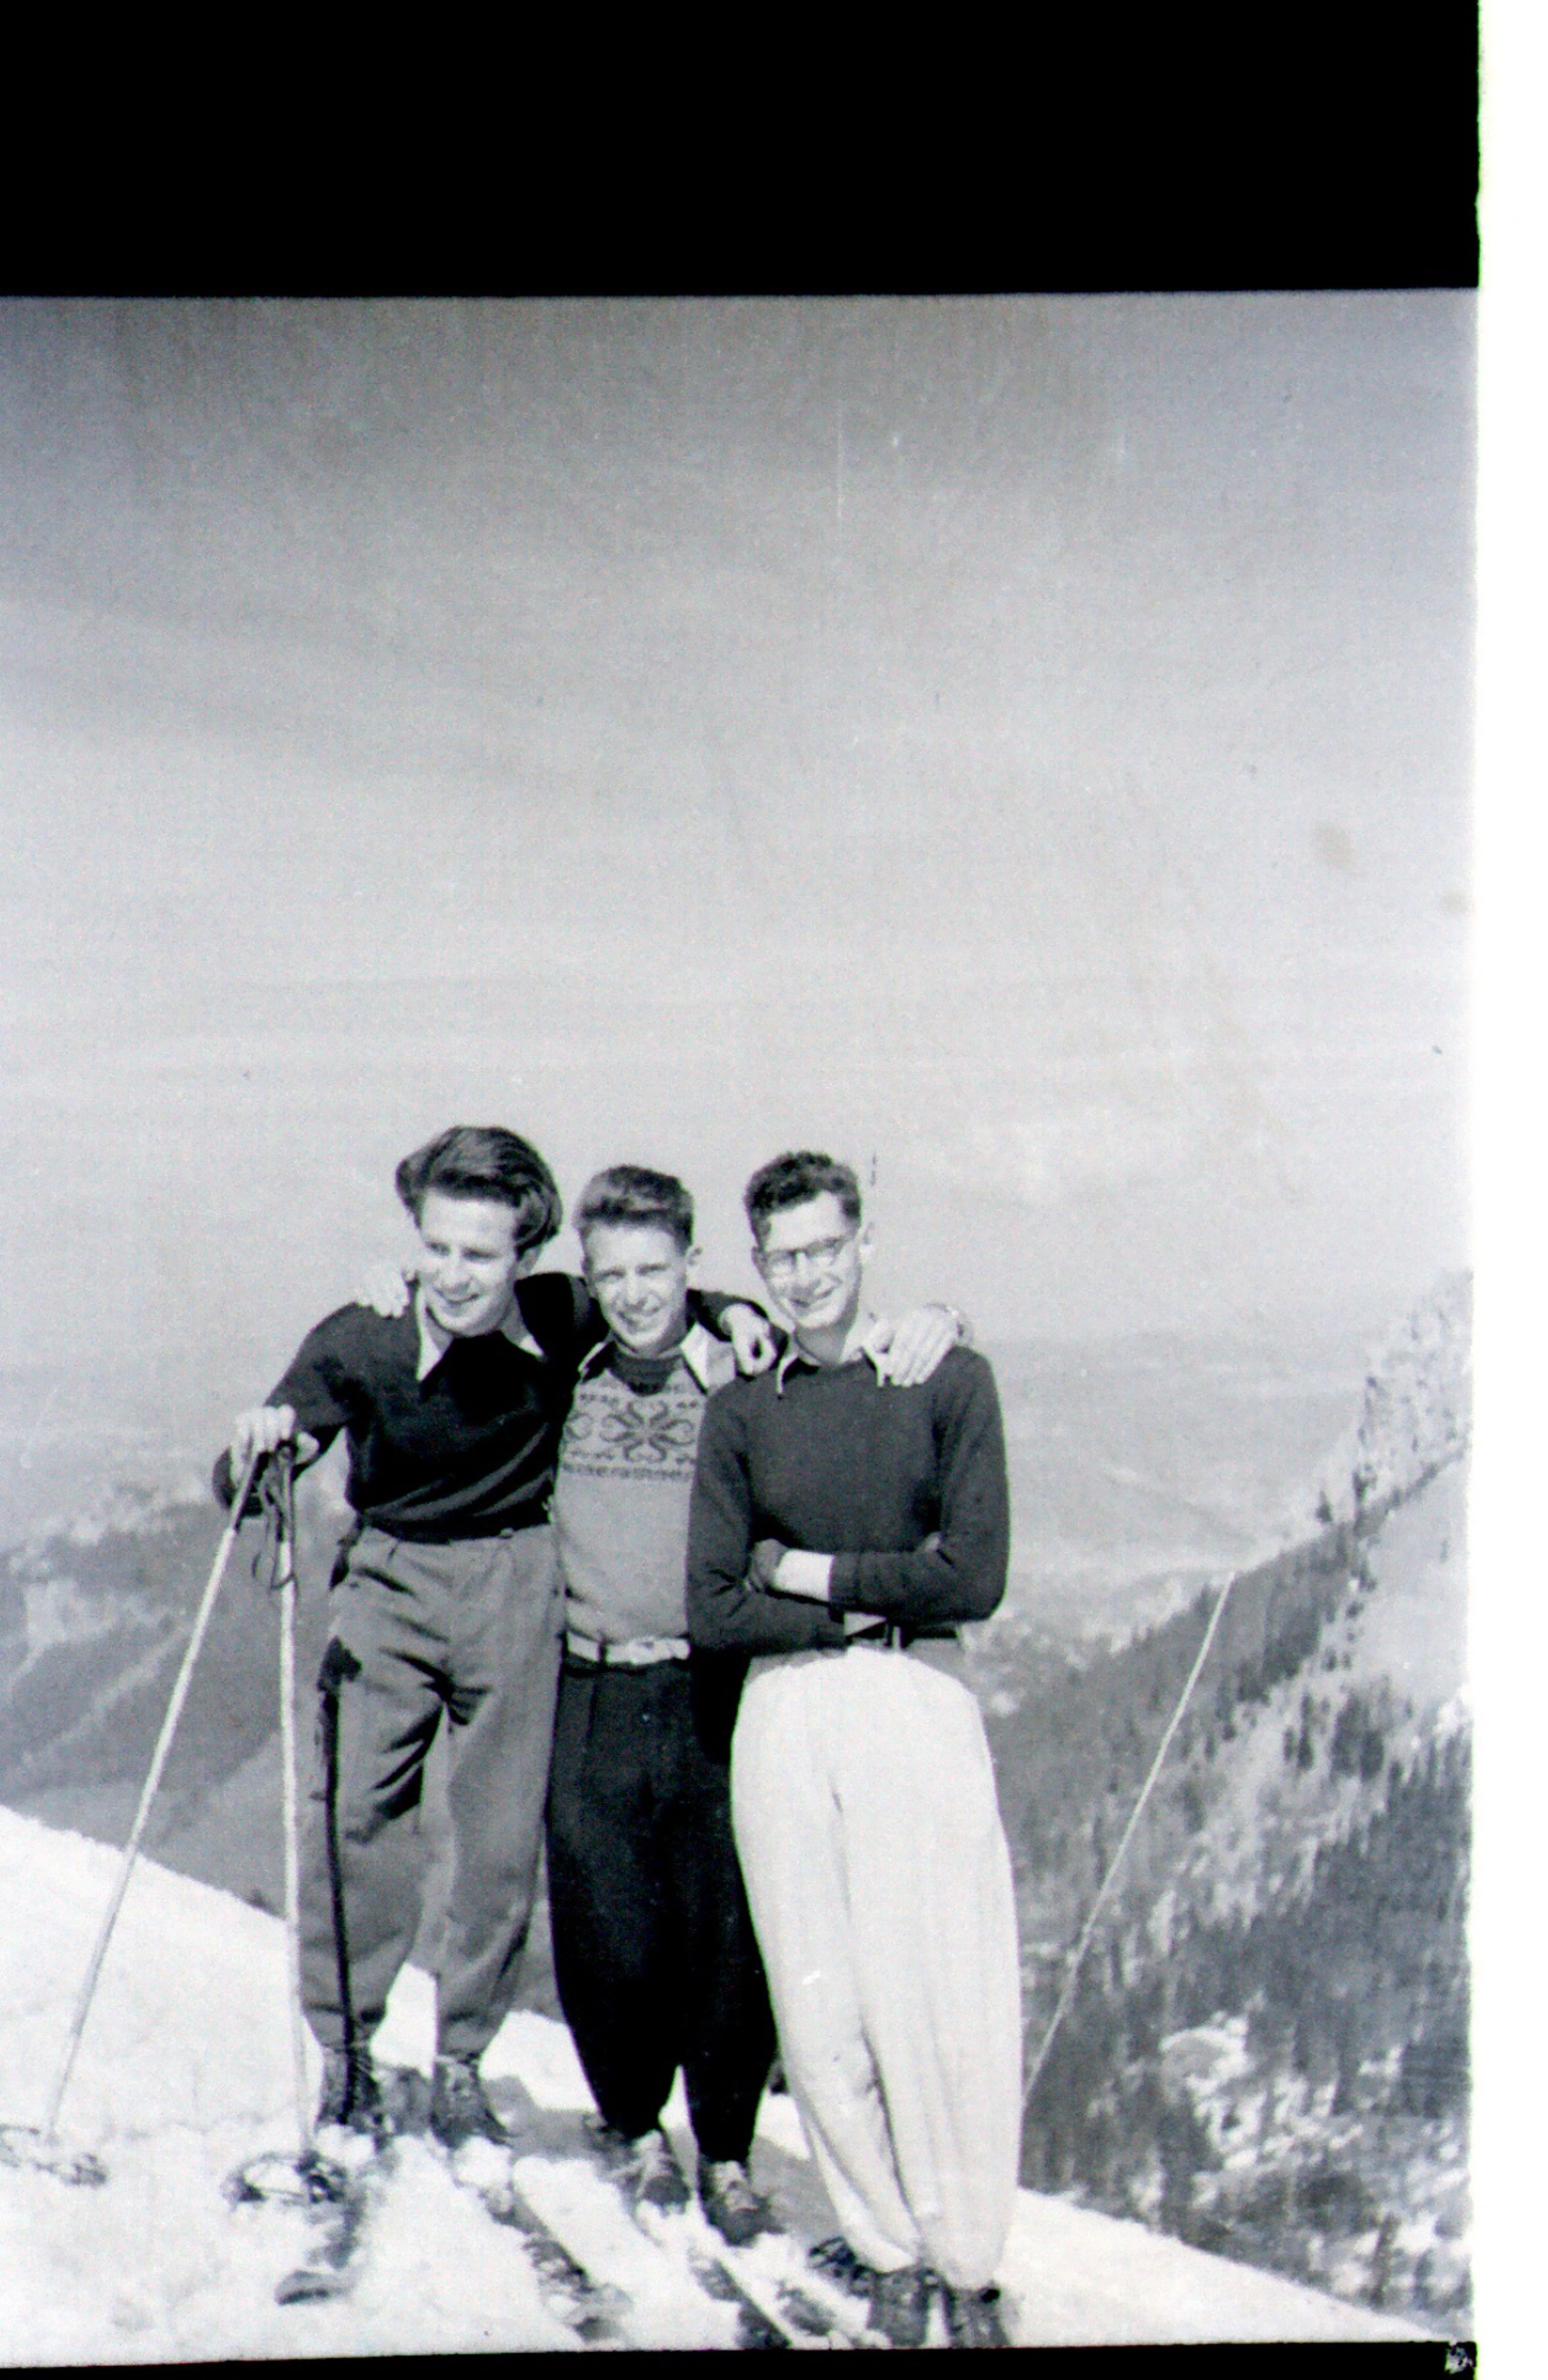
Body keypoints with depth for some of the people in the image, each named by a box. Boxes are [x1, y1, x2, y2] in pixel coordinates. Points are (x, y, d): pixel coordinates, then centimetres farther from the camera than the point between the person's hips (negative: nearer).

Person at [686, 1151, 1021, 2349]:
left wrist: (810, 1570, -3)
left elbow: (973, 1579, -7)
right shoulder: (741, 1409, 8)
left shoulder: (948, 1378, 0)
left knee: (949, 2001, -2)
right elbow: (714, 1609, 3)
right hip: (783, 1713, 3)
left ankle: (967, 2262, 15)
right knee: (822, 2006, 5)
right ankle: (886, 2248, 22)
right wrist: (868, 1605, -6)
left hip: (918, 1701, -2)